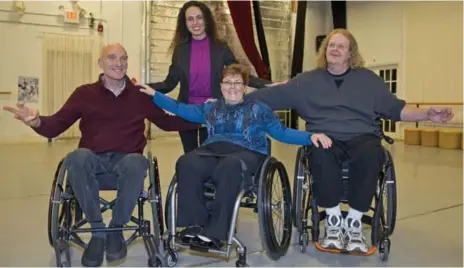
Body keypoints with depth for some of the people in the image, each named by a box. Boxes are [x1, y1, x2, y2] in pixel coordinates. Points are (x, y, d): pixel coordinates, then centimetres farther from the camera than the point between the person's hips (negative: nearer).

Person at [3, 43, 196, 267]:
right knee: (77, 157, -35)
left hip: (126, 160, 0)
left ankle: (116, 229, -13)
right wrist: (37, 121, -24)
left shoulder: (140, 94, 10)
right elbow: (55, 126, 0)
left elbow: (166, 122, 15)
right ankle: (98, 231, -16)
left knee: (138, 162, -36)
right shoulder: (85, 93, 7)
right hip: (93, 161, 0)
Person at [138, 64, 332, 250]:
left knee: (229, 167, -40)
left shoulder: (258, 109, 20)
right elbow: (180, 109, 30)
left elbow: (281, 132, 13)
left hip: (245, 152, -3)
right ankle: (195, 224, -26)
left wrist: (310, 136, -1)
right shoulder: (210, 108, 28)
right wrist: (154, 94, 27)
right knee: (186, 163, -31)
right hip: (212, 150, 3)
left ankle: (214, 232, -34)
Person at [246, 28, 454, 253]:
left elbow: (396, 108, 14)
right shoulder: (307, 80, 15)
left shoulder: (368, 79, 17)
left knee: (370, 155, -36)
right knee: (320, 154, -37)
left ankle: (354, 222, -17)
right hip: (325, 136, 0)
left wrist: (427, 115, -2)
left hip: (362, 137, 1)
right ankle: (333, 221, -18)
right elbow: (270, 96, 10)